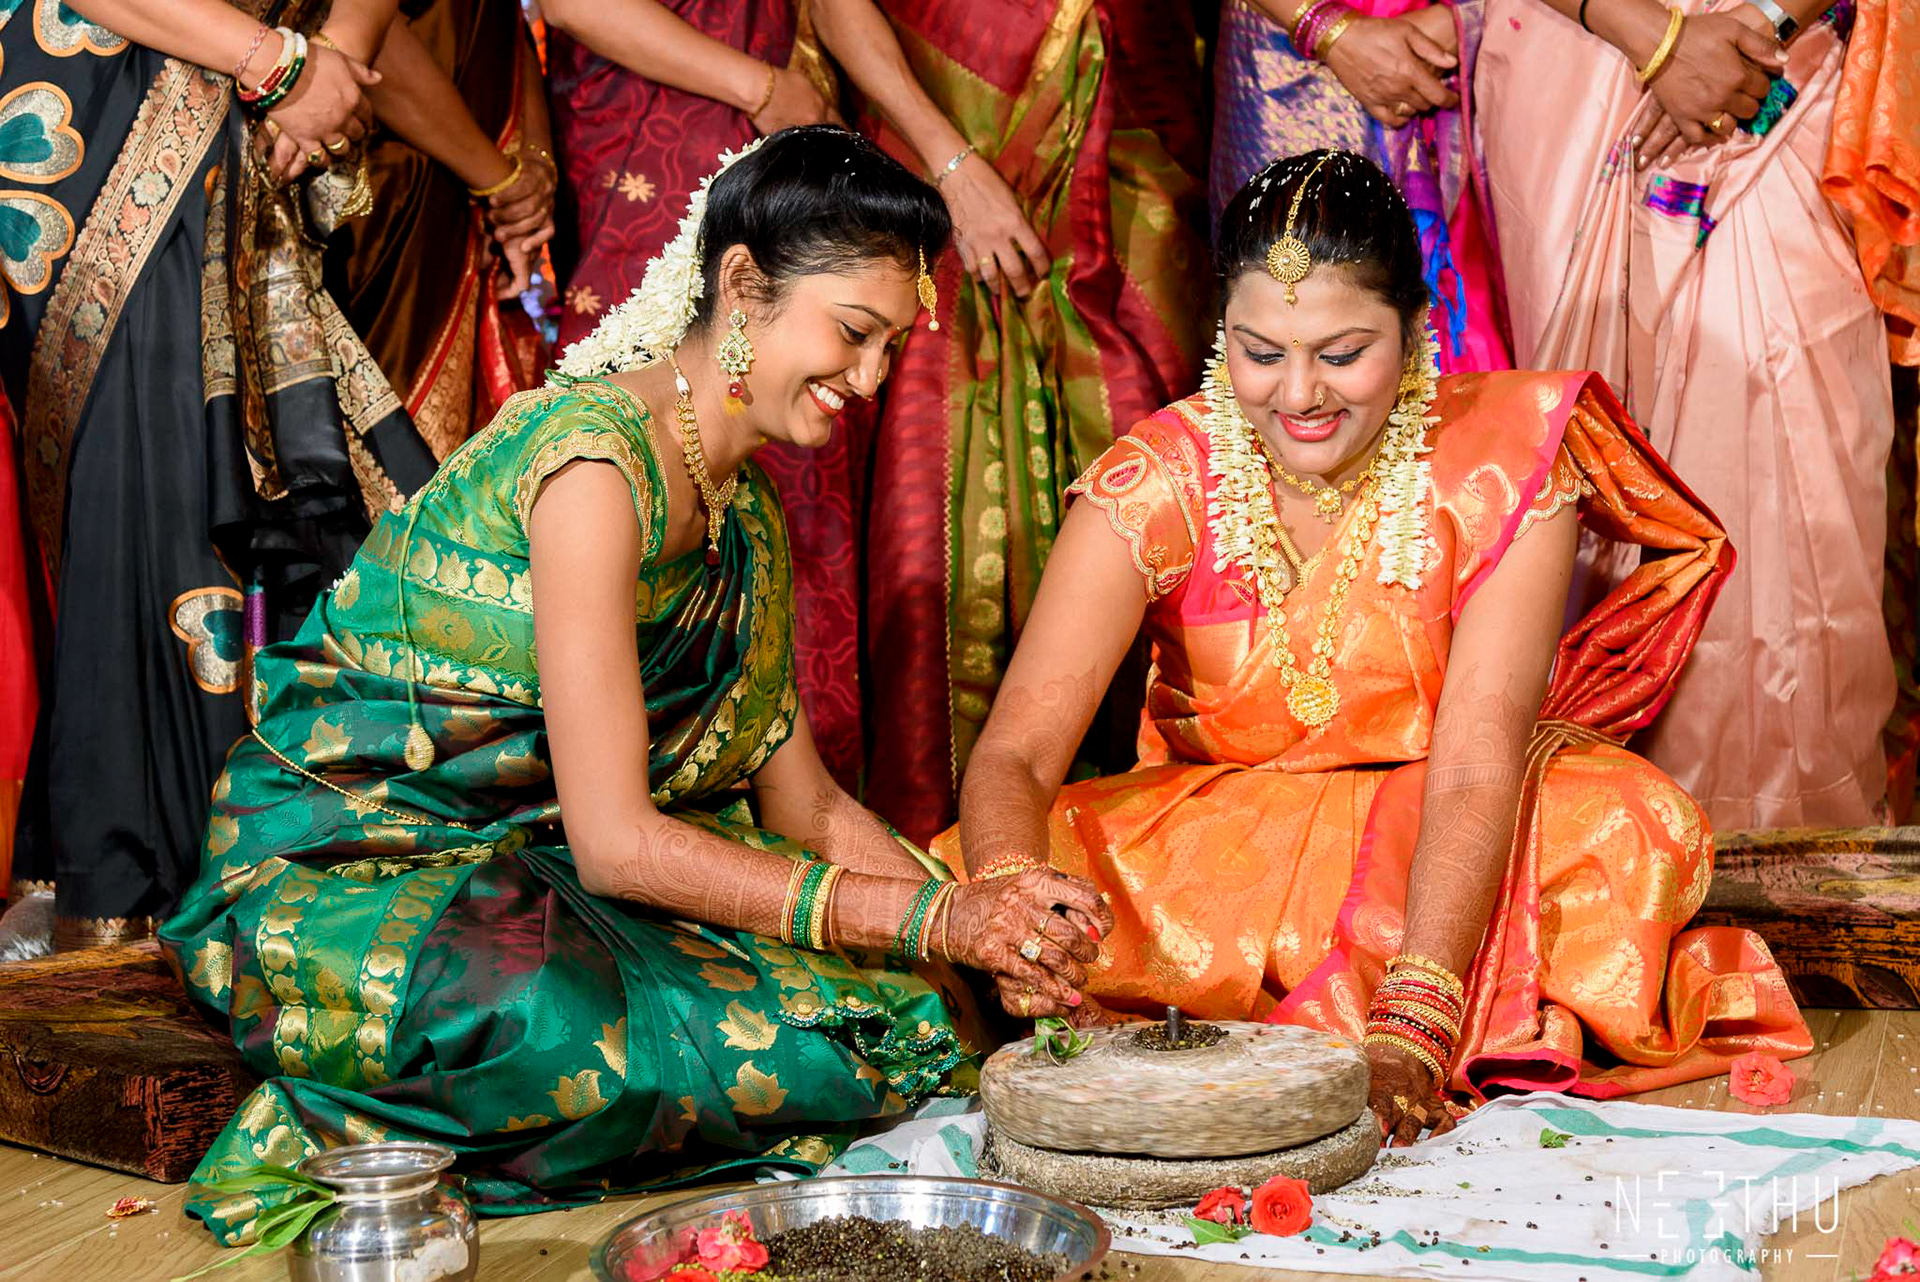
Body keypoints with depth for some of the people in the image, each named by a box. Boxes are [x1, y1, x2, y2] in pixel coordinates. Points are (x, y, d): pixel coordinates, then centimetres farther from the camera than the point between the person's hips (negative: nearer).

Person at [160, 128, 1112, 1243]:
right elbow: (613, 839, -25)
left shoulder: (748, 513, 9)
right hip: (354, 868, -9)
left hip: (535, 864, 9)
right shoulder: (594, 457, -21)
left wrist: (982, 925, -8)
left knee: (917, 1010, -9)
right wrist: (930, 917, -26)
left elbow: (804, 802, 10)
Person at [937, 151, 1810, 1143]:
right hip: (1214, 842, 1)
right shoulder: (1160, 480, -15)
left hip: (1429, 841, -1)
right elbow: (1014, 755, -23)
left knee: (1638, 826, -31)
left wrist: (1409, 1032, -38)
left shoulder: (1508, 462, -16)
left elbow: (1477, 766, -25)